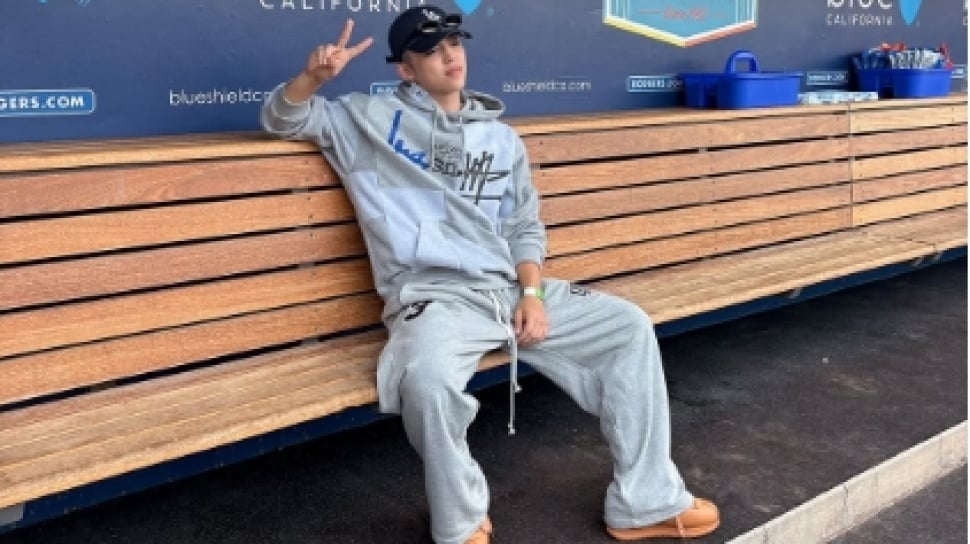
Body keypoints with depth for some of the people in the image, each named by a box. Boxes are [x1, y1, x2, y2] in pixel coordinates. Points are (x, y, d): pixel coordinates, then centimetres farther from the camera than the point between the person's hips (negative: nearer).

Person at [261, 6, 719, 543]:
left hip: (513, 288, 5)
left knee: (631, 327, -6)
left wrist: (532, 292, -1)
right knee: (427, 379, -38)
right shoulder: (371, 119, 8)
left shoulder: (501, 138, 18)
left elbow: (526, 227, 17)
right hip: (434, 296, -5)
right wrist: (315, 74, -12)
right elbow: (281, 118, 10)